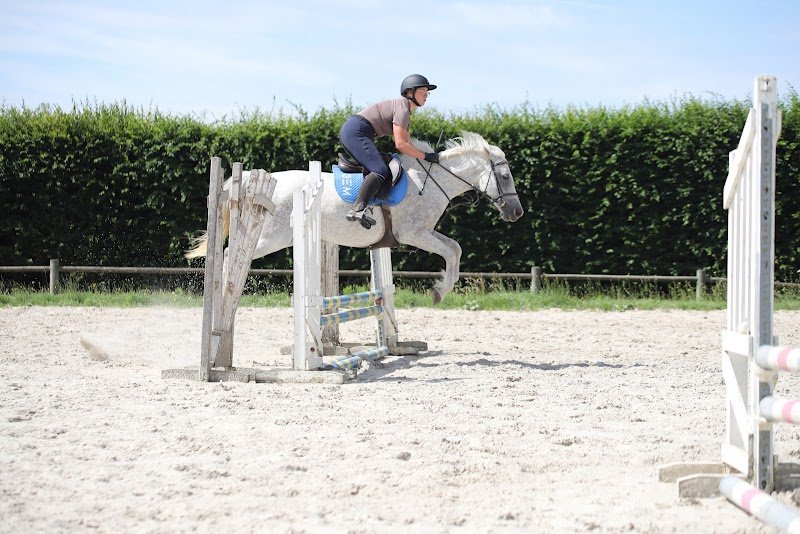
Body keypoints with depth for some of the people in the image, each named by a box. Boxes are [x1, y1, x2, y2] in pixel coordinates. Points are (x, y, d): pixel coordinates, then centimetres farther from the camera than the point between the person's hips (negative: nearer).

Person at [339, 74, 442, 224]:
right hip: (356, 132, -11)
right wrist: (426, 156, -10)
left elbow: (407, 144, 26)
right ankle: (358, 208, -39)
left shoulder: (406, 110, 22)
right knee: (381, 171, -23)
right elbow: (400, 144, -17)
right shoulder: (402, 108, -10)